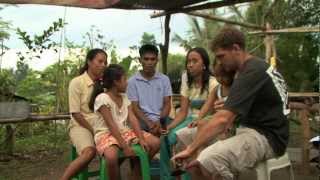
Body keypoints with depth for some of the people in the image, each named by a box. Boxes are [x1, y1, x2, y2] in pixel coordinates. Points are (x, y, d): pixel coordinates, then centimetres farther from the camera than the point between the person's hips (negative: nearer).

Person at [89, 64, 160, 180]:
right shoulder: (102, 98, -14)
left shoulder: (125, 97, 9)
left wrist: (141, 138, -15)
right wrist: (125, 146, -25)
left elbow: (132, 119, -1)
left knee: (155, 143, -6)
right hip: (106, 134, -7)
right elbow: (111, 125, -20)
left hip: (125, 131, 7)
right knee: (111, 156, -40)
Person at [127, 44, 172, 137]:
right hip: (144, 123, -3)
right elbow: (135, 108, 0)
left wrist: (159, 121, -12)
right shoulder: (132, 81, 5)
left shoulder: (164, 79, 12)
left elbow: (167, 104, 7)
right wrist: (149, 123, -17)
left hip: (162, 121, 3)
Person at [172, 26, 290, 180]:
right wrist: (229, 107, 14)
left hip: (266, 137, -10)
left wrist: (190, 149, -23)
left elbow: (222, 119, -27)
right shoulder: (258, 66, 13)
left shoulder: (251, 72, -19)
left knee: (209, 159, -33)